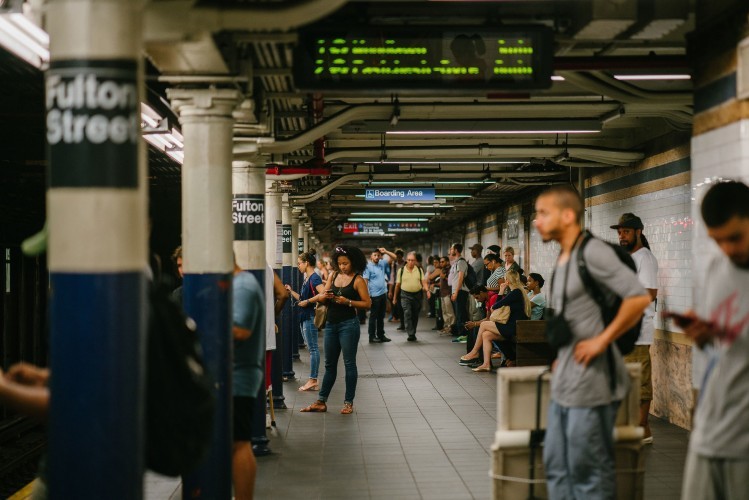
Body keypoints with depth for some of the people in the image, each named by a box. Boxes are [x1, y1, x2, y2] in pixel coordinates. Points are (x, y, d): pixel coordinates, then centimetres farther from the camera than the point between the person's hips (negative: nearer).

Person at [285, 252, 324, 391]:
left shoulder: (314, 278, -13)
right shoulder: (306, 279, 16)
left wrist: (308, 301, -21)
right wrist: (291, 291, 11)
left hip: (310, 316, -10)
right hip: (305, 316, 10)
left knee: (313, 348, -6)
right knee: (311, 348, 10)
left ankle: (313, 381, -3)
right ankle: (313, 380, 14)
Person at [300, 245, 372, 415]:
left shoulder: (358, 280, -6)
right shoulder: (333, 275, 9)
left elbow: (367, 303, -10)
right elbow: (323, 298, 11)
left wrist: (347, 302, -18)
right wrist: (324, 297, -12)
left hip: (348, 324, -6)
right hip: (331, 324, 6)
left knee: (349, 363, 1)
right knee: (329, 364, 12)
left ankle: (349, 402, 9)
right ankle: (321, 401, 16)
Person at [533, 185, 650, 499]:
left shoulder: (592, 252, -15)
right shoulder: (562, 259, 13)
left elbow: (639, 298, -22)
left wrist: (602, 340, -18)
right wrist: (562, 356, 13)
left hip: (591, 382, -9)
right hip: (564, 383, 9)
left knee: (588, 473, -1)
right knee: (557, 467, 15)